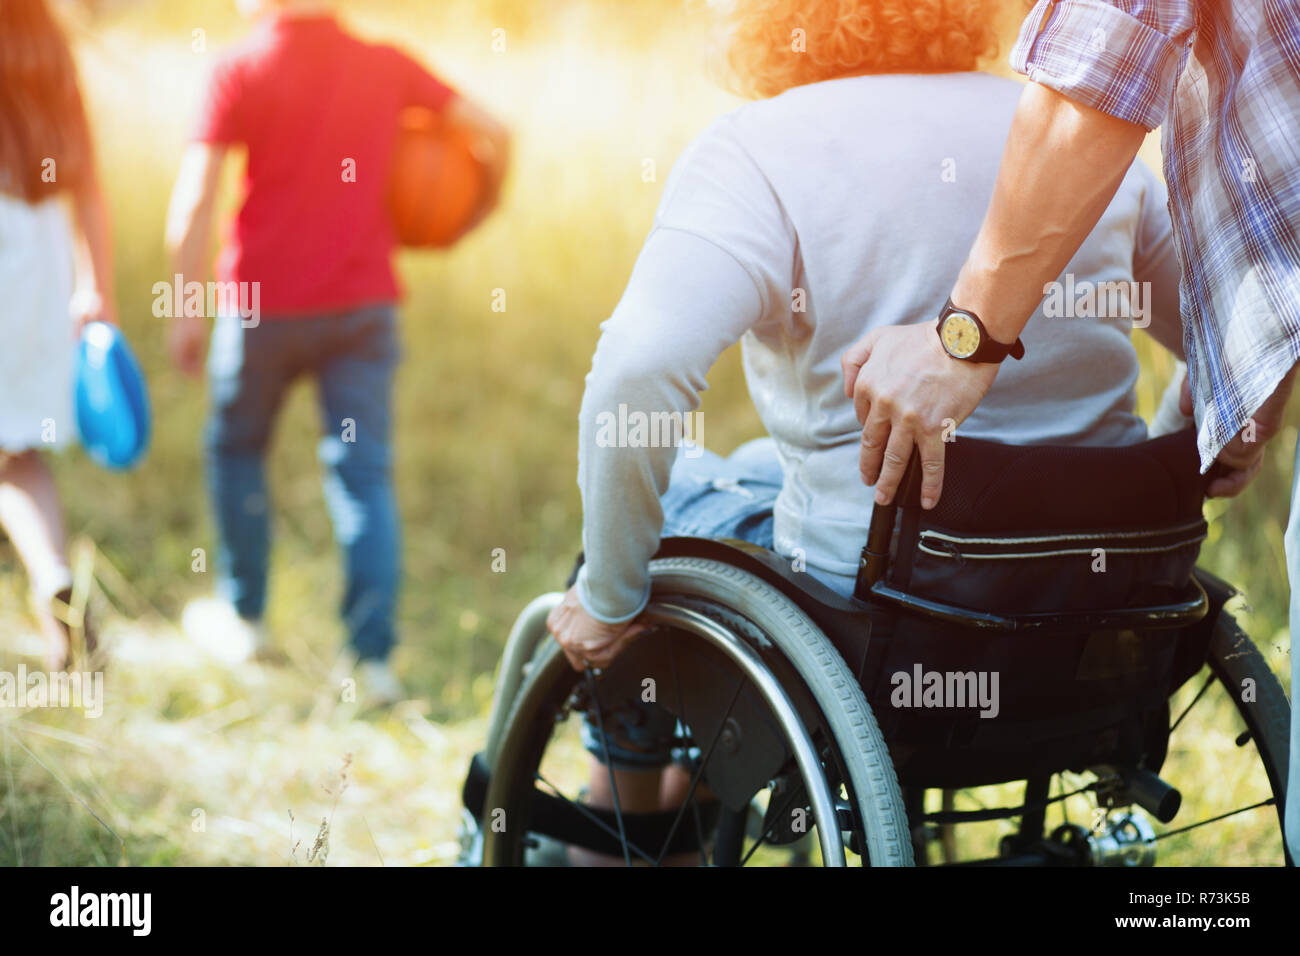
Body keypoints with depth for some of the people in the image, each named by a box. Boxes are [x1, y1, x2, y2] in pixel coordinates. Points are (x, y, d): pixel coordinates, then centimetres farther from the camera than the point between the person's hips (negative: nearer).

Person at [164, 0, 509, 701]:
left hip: (263, 302, -2)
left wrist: (186, 309, -7)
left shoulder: (240, 71, -9)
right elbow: (491, 132, 5)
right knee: (365, 473, 3)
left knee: (236, 447, 19)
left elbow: (193, 202, -14)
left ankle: (242, 615, 30)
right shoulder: (387, 65, 2)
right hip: (364, 302, 2)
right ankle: (374, 655, -4)